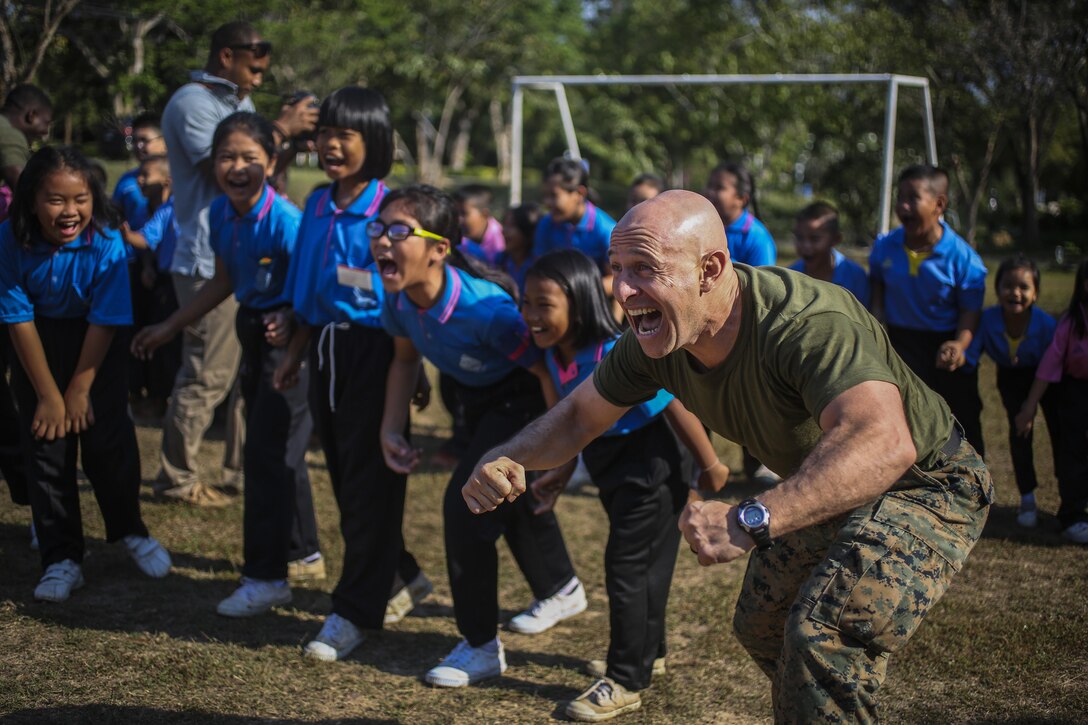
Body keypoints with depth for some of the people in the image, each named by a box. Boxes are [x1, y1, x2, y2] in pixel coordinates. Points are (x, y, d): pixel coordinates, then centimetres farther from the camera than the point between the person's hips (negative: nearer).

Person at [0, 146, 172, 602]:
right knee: (46, 443, -1)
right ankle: (62, 560, 8)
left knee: (108, 439, -6)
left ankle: (130, 533, 19)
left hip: (96, 343, -1)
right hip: (39, 343, 1)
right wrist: (48, 394, -12)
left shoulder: (105, 241, -25)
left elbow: (105, 322, -18)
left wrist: (79, 390, -13)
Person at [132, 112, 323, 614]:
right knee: (273, 446, 19)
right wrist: (169, 328, 17)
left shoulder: (285, 219, -24)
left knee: (267, 450, -10)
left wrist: (289, 320, -41)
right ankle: (300, 546, 37)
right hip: (253, 328, 8)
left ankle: (266, 578, -4)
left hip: (291, 333, -8)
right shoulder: (220, 214, 0)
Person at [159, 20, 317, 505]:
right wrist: (281, 130, -15)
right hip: (210, 263, -9)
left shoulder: (240, 103, 15)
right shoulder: (192, 103, -11)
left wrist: (289, 134, 0)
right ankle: (177, 478, 7)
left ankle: (242, 468, 21)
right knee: (207, 376, -5)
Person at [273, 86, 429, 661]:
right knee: (344, 478, 13)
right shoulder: (317, 206, 10)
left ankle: (354, 611, 6)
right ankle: (402, 577, 30)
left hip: (375, 350, -7)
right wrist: (295, 353, 13)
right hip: (327, 350, 7)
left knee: (369, 482, -1)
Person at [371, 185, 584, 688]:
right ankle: (561, 590, 54)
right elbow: (406, 359, 3)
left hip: (523, 397, -8)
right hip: (477, 397, 8)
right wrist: (391, 429, -5)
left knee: (465, 504, -17)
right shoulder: (399, 299, -19)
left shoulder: (484, 307, -40)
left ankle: (481, 647, 0)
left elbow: (546, 369, -30)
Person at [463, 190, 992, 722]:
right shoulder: (653, 340, -14)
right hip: (825, 489, 8)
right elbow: (578, 417, 1)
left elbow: (883, 445, -55)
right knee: (761, 625, 23)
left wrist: (751, 521, -62)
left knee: (825, 635, -30)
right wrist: (506, 458, -20)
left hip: (927, 484, -8)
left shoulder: (808, 322, -39)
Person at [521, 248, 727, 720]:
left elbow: (674, 406, -23)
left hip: (645, 465, -8)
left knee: (628, 567, -3)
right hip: (610, 466, 8)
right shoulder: (555, 353, -9)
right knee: (641, 563, 22)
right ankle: (647, 655, 39)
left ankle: (626, 684, 7)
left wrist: (710, 466, -15)